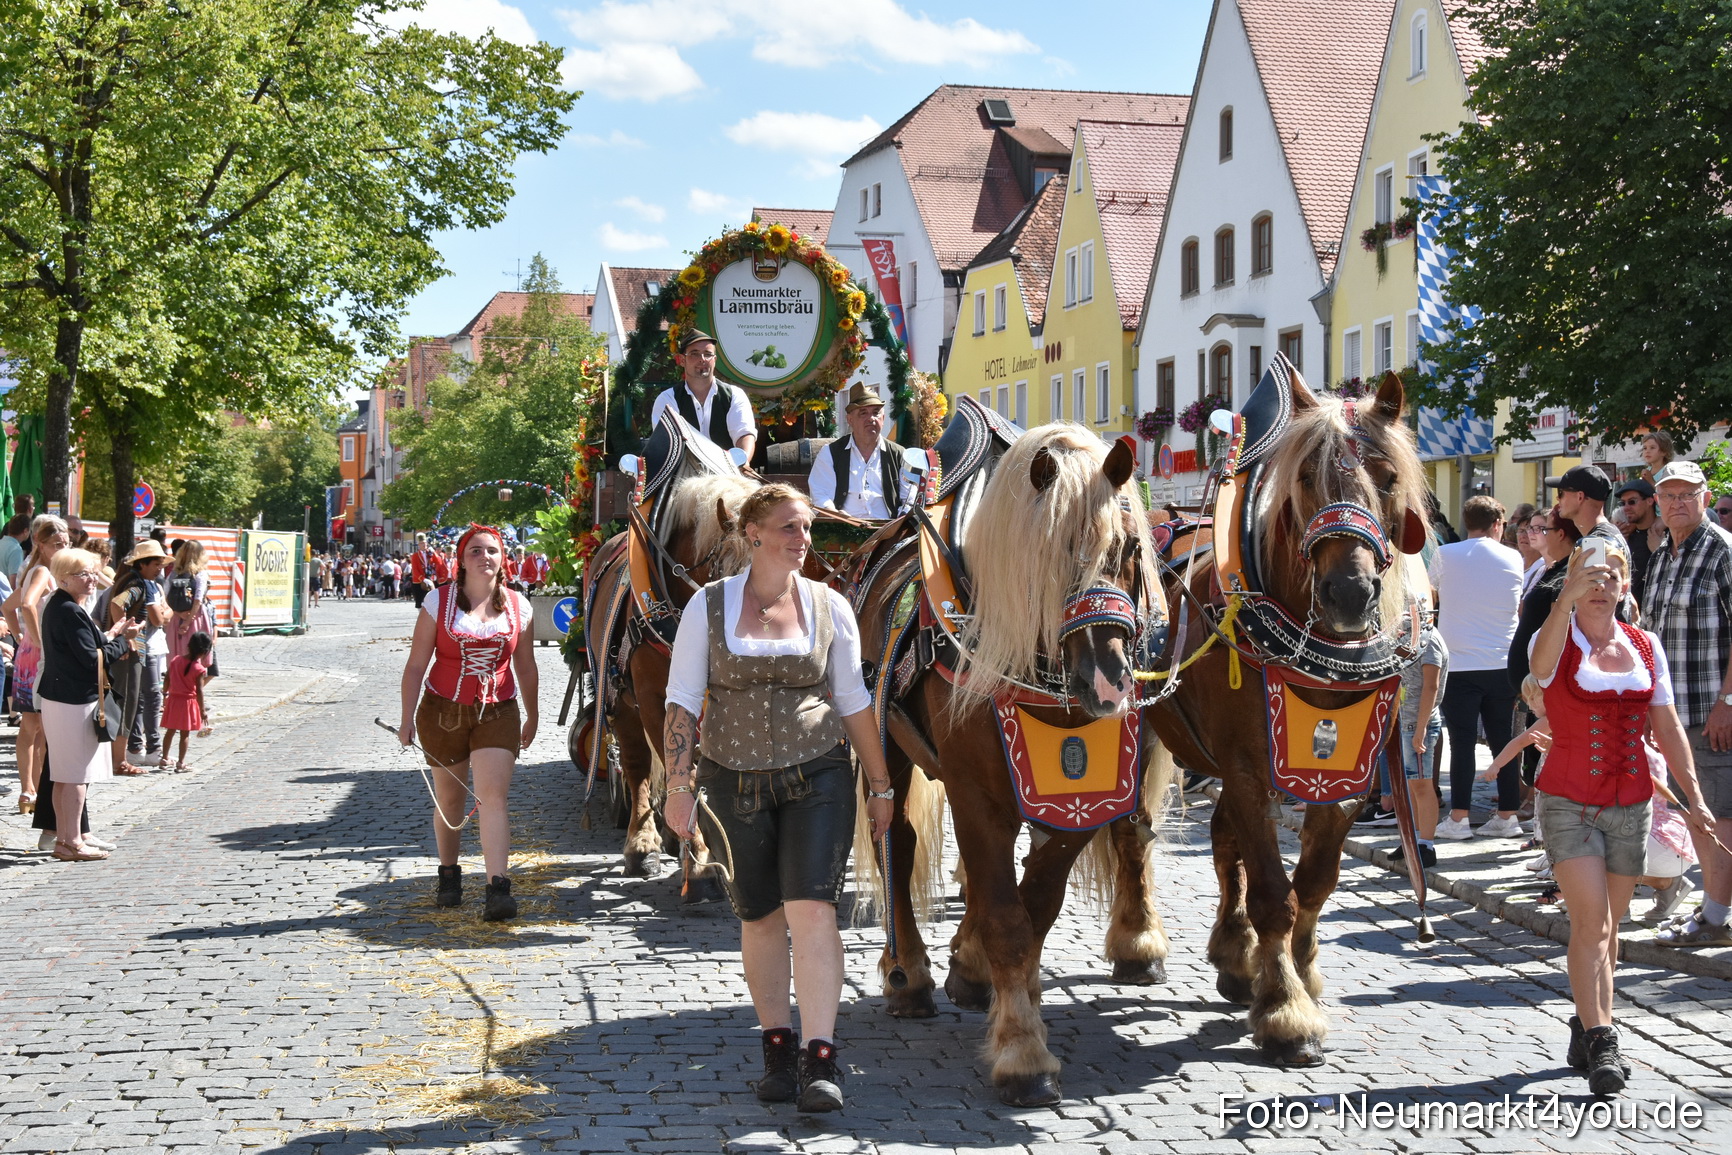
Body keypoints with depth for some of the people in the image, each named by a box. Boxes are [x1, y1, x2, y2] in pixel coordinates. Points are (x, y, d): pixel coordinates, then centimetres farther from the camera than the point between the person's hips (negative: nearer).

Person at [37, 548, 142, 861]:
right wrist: (122, 641, -8)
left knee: (64, 773, 16)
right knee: (77, 774, -4)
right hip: (74, 702, -10)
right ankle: (72, 843, 0)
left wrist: (110, 635, 10)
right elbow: (92, 658, -20)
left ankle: (65, 836, 24)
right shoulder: (70, 611, -19)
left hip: (58, 697, 10)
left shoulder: (57, 606, 13)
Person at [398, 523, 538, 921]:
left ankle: (498, 888, -21)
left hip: (498, 713, 0)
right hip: (443, 711, 0)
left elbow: (526, 668, 13)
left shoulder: (518, 606, 3)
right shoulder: (439, 601, -3)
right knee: (449, 799, 14)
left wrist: (532, 718, 19)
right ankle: (448, 873, 36)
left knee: (493, 795, -15)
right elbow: (415, 665, -2)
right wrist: (408, 719, -6)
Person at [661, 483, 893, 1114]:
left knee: (811, 907, -13)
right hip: (734, 782, 1)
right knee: (761, 918, 8)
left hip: (816, 777, 0)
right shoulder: (709, 605, -1)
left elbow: (854, 701, 7)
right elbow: (682, 700, -1)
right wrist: (679, 785, -8)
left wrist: (881, 785, 8)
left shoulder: (829, 606, 1)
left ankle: (821, 1061, -10)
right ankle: (778, 1048, 23)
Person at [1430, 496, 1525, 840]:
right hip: (1502, 665, 2)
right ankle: (1507, 816, 12)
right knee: (1503, 740, 8)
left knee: (1462, 741, 0)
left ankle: (1458, 818, 0)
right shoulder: (1513, 559, 3)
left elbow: (1431, 588, 18)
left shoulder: (1445, 556, -2)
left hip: (1460, 665, -2)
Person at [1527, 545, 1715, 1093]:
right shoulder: (1558, 643, -5)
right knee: (1591, 923, -13)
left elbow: (1668, 728, 10)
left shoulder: (1645, 647, 6)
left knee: (1606, 926, 12)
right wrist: (1566, 600, -48)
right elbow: (1540, 663, -32)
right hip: (1569, 802, -4)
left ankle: (1587, 1031, 27)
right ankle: (1600, 1044, -11)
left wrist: (1693, 796, 3)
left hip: (1631, 806, 4)